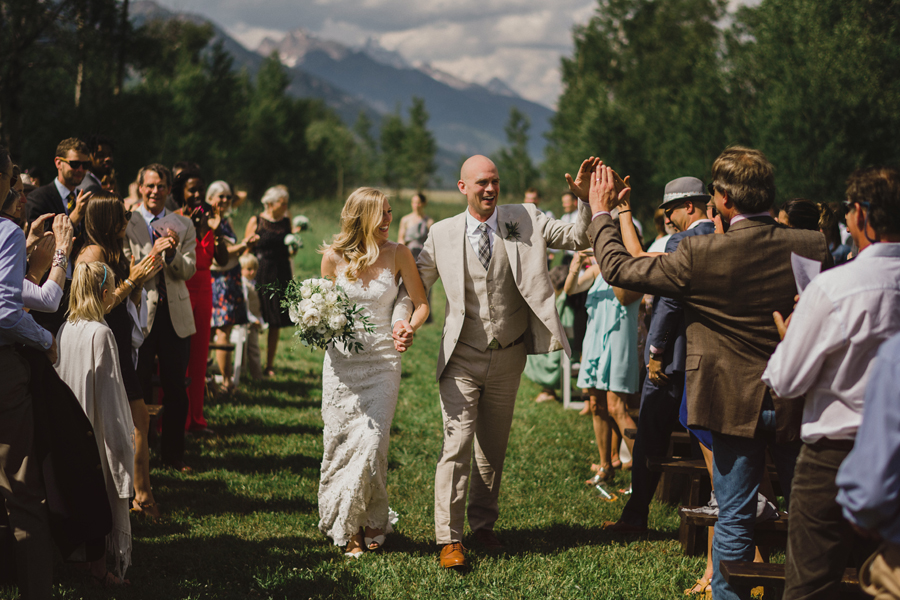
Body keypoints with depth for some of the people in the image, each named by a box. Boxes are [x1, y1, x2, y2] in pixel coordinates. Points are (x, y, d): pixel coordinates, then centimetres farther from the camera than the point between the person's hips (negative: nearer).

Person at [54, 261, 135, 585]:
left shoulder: (65, 329, 2)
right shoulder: (100, 333, -17)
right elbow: (108, 394, -17)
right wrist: (121, 441, -11)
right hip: (97, 433, -7)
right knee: (106, 494, 3)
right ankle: (103, 567, 7)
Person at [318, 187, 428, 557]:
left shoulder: (398, 254, -2)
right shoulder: (334, 256, 0)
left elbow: (421, 303, 4)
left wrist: (411, 327, -17)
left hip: (382, 360, -1)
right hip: (341, 360, 1)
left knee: (372, 444, -8)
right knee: (341, 442, 4)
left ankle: (370, 522, 14)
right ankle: (346, 528, 20)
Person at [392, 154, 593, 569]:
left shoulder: (525, 221, -1)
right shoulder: (442, 234, -2)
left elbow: (577, 238, -5)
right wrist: (400, 320, -11)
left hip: (508, 358, 2)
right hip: (462, 359, -2)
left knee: (494, 446, 14)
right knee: (458, 443, -9)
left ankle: (483, 523, 30)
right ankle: (449, 539, -5)